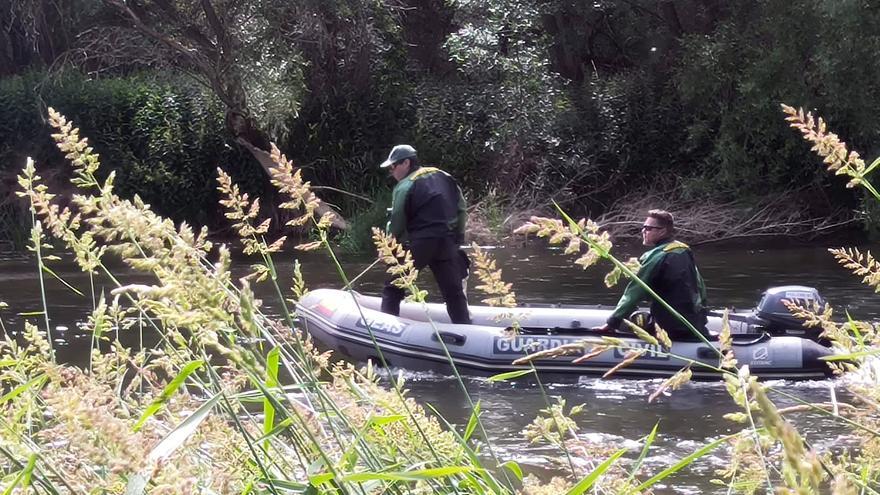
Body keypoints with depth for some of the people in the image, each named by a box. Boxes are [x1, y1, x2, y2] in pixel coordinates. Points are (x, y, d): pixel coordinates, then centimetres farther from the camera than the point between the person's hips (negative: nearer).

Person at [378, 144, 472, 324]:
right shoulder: (445, 177, 13)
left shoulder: (404, 186, -5)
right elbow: (461, 210, 14)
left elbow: (397, 225, -5)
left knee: (393, 288, 7)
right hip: (448, 244, 5)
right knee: (454, 291, 12)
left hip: (419, 244, -5)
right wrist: (457, 238, 20)